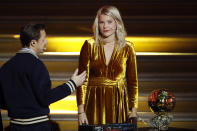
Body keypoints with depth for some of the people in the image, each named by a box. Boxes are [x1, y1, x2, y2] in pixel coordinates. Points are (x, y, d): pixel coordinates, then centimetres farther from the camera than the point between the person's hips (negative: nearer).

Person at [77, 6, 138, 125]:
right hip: (94, 103, 0)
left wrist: (134, 110, -2)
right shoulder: (90, 46, -1)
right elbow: (83, 79, -2)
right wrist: (81, 111, -8)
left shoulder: (127, 48, 2)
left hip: (119, 103, 1)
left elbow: (133, 81, 6)